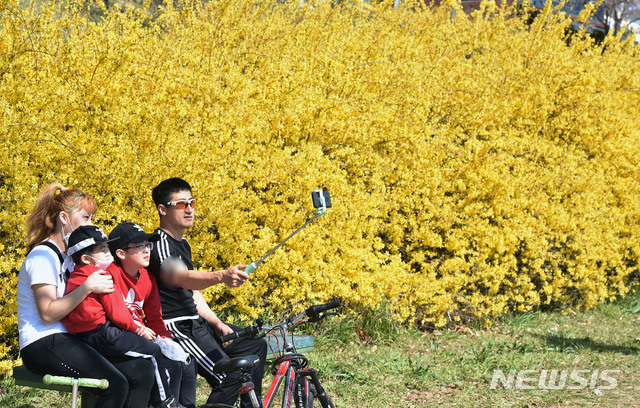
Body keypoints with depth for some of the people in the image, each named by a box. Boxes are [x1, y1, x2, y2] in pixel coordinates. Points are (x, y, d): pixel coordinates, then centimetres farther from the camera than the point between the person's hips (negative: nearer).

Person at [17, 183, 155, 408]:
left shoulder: (70, 255, 20)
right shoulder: (42, 256, -9)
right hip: (43, 345, -9)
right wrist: (87, 288, -23)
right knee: (115, 384, -28)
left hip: (70, 341, 9)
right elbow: (48, 313, -19)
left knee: (142, 371, -8)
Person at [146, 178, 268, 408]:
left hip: (196, 323, 10)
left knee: (255, 346, 16)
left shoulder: (182, 244, 17)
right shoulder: (160, 244, -16)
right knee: (229, 378, -22)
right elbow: (181, 277, -36)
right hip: (176, 327, -10)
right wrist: (221, 277, -54)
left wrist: (217, 324, 5)